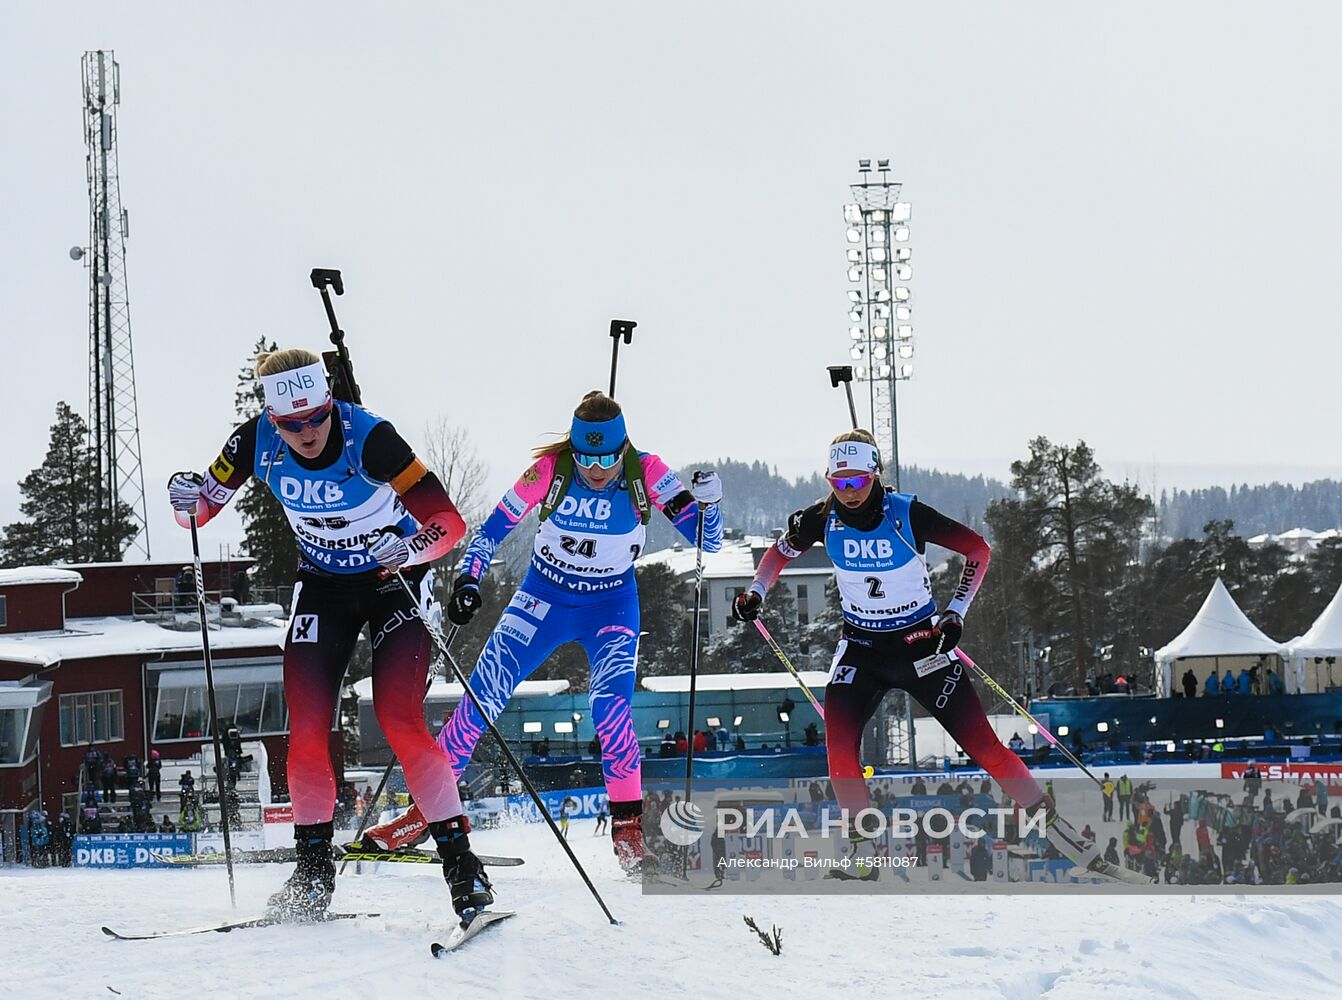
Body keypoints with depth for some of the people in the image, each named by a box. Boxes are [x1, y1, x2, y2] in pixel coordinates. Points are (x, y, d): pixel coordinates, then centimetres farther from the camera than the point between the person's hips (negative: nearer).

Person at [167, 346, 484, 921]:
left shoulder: (369, 439, -29)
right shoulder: (257, 443, -17)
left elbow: (448, 523, -29)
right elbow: (205, 506, -2)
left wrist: (410, 549, -49)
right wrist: (188, 500, -25)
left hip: (393, 578, -4)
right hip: (323, 587, 4)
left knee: (399, 722, -20)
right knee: (306, 732, -7)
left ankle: (459, 859, -12)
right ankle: (314, 870, 8)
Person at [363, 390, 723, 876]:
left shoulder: (646, 473, -18)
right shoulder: (550, 470, -18)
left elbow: (706, 542, -16)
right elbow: (495, 527, -7)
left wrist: (706, 503, -36)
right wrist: (468, 580, -20)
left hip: (610, 605, -1)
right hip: (544, 597, 1)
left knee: (610, 708, -23)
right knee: (483, 694, -10)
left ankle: (628, 829, -11)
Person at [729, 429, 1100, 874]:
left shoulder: (908, 515, -20)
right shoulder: (822, 519, -11)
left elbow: (977, 548, -9)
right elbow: (781, 551, 11)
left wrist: (956, 612, -15)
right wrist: (756, 592, -6)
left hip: (920, 641, -2)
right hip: (861, 646, 3)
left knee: (981, 742, -6)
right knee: (839, 751, -16)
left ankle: (1051, 821, 8)